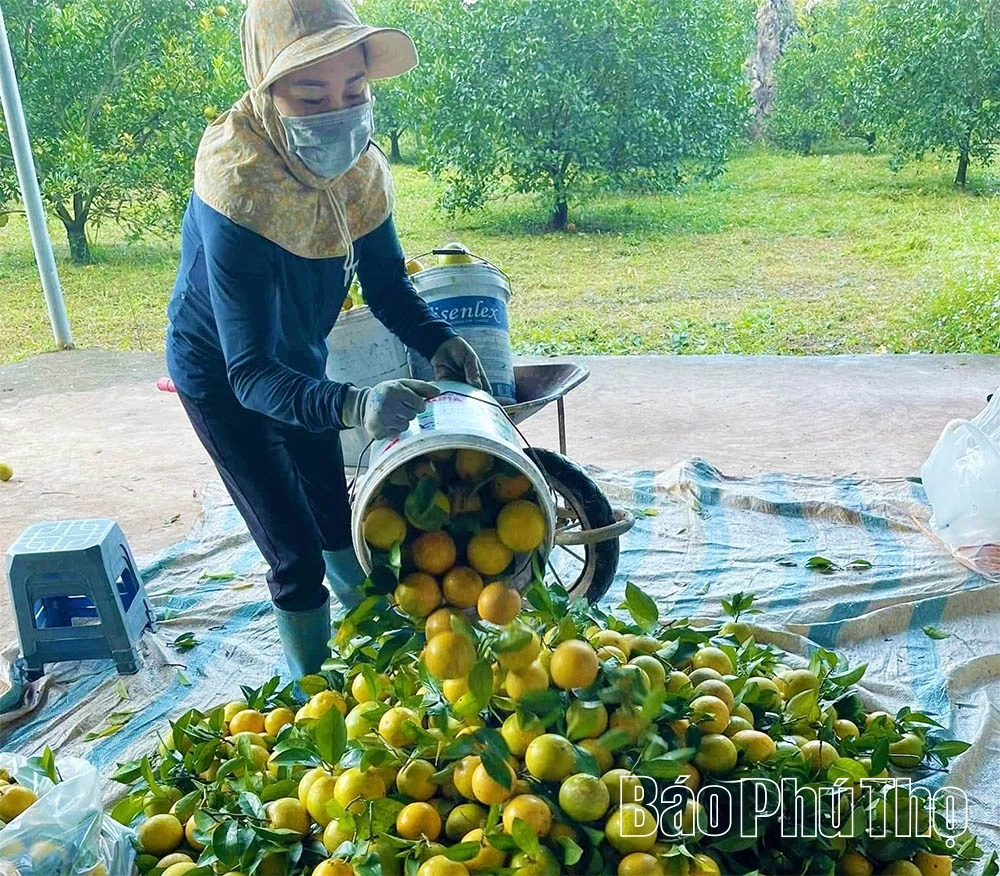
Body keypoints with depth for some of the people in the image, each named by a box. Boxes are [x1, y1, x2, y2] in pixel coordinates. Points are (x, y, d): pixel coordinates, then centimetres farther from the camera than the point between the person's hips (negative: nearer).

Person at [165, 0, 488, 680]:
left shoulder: (359, 170, -18)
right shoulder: (240, 194, -37)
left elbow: (388, 285, -9)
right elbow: (250, 372, -41)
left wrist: (440, 343, -30)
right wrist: (353, 406, -58)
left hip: (299, 365, 6)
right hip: (222, 383, -6)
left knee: (336, 516, 21)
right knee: (296, 559, -7)